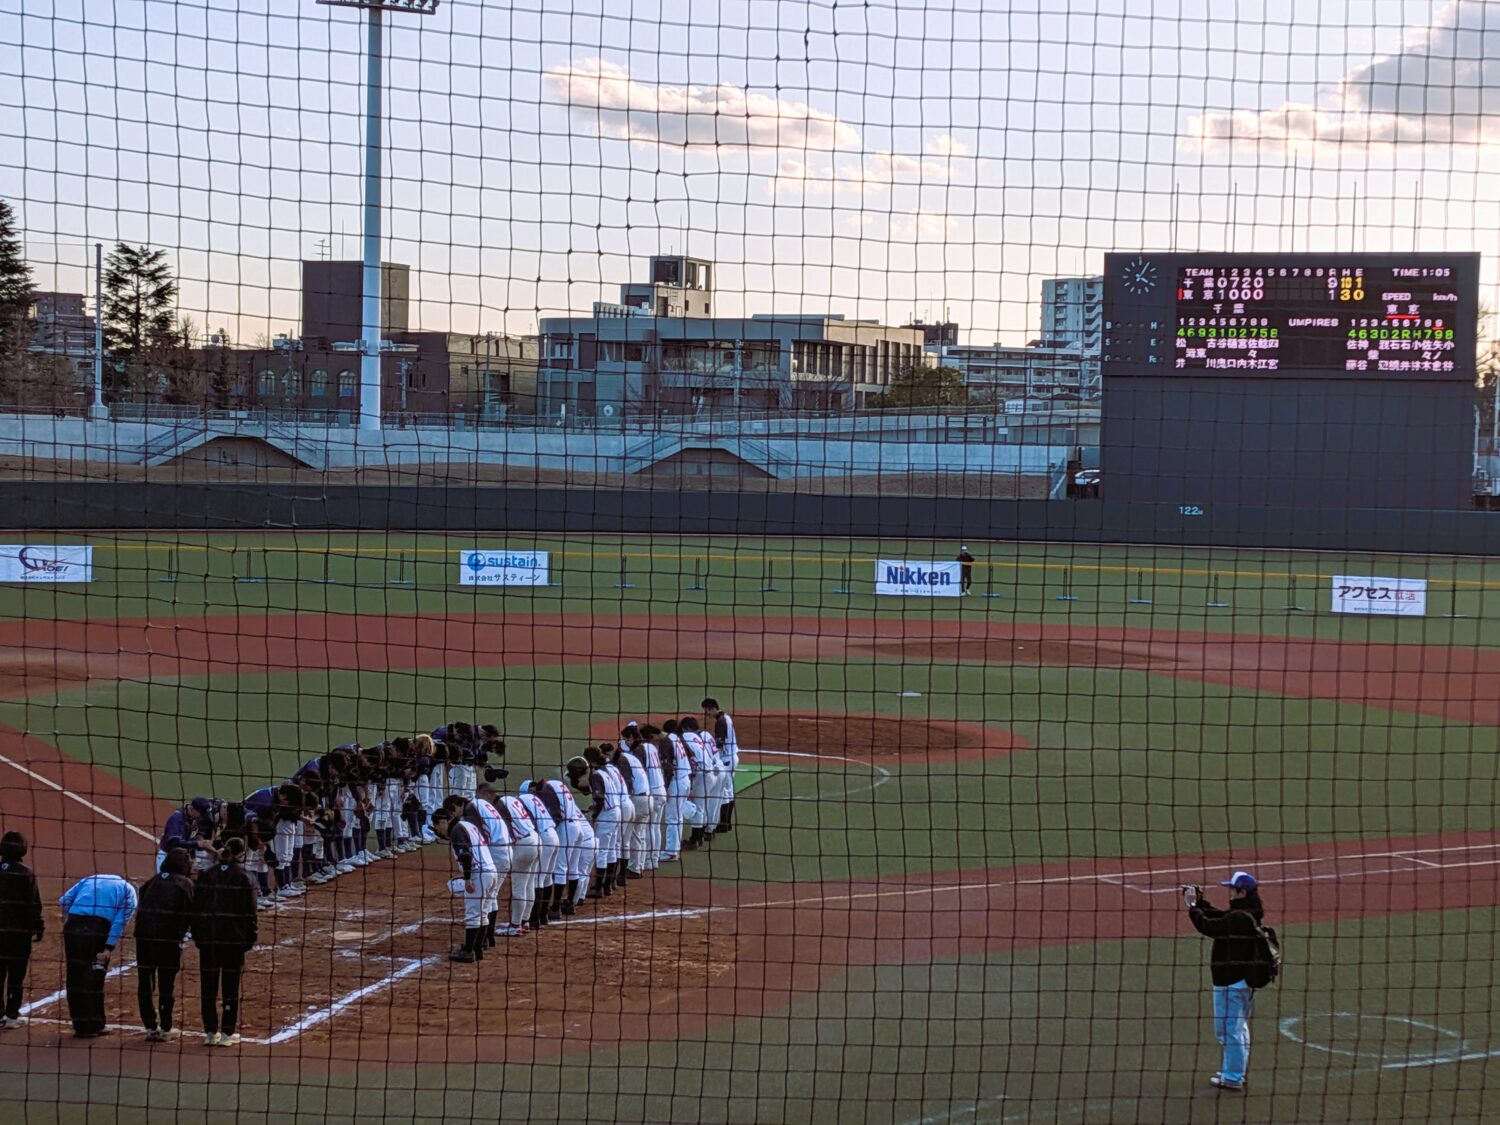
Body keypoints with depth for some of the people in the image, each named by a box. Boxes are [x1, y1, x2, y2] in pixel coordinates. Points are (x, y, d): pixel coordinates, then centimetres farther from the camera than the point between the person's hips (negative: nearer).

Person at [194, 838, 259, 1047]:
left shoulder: (206, 875, 4)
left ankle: (210, 1032, 10)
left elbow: (196, 907, 6)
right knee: (230, 985, 4)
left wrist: (197, 935, 12)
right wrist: (251, 937, 2)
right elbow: (249, 911, -7)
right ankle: (227, 1033, 5)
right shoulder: (244, 877, -6)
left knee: (209, 985, 8)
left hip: (207, 937, 3)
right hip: (233, 938, -3)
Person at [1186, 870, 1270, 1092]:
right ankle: (1235, 1071, 33)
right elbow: (1217, 916, 18)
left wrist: (1192, 906, -10)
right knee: (1238, 1027, 21)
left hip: (1231, 982, -10)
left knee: (1229, 1028, -3)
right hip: (1243, 980, 10)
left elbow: (1208, 926, -23)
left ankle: (1233, 1077, 2)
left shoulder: (1238, 918, -23)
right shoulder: (1249, 915, 8)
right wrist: (1199, 900, 9)